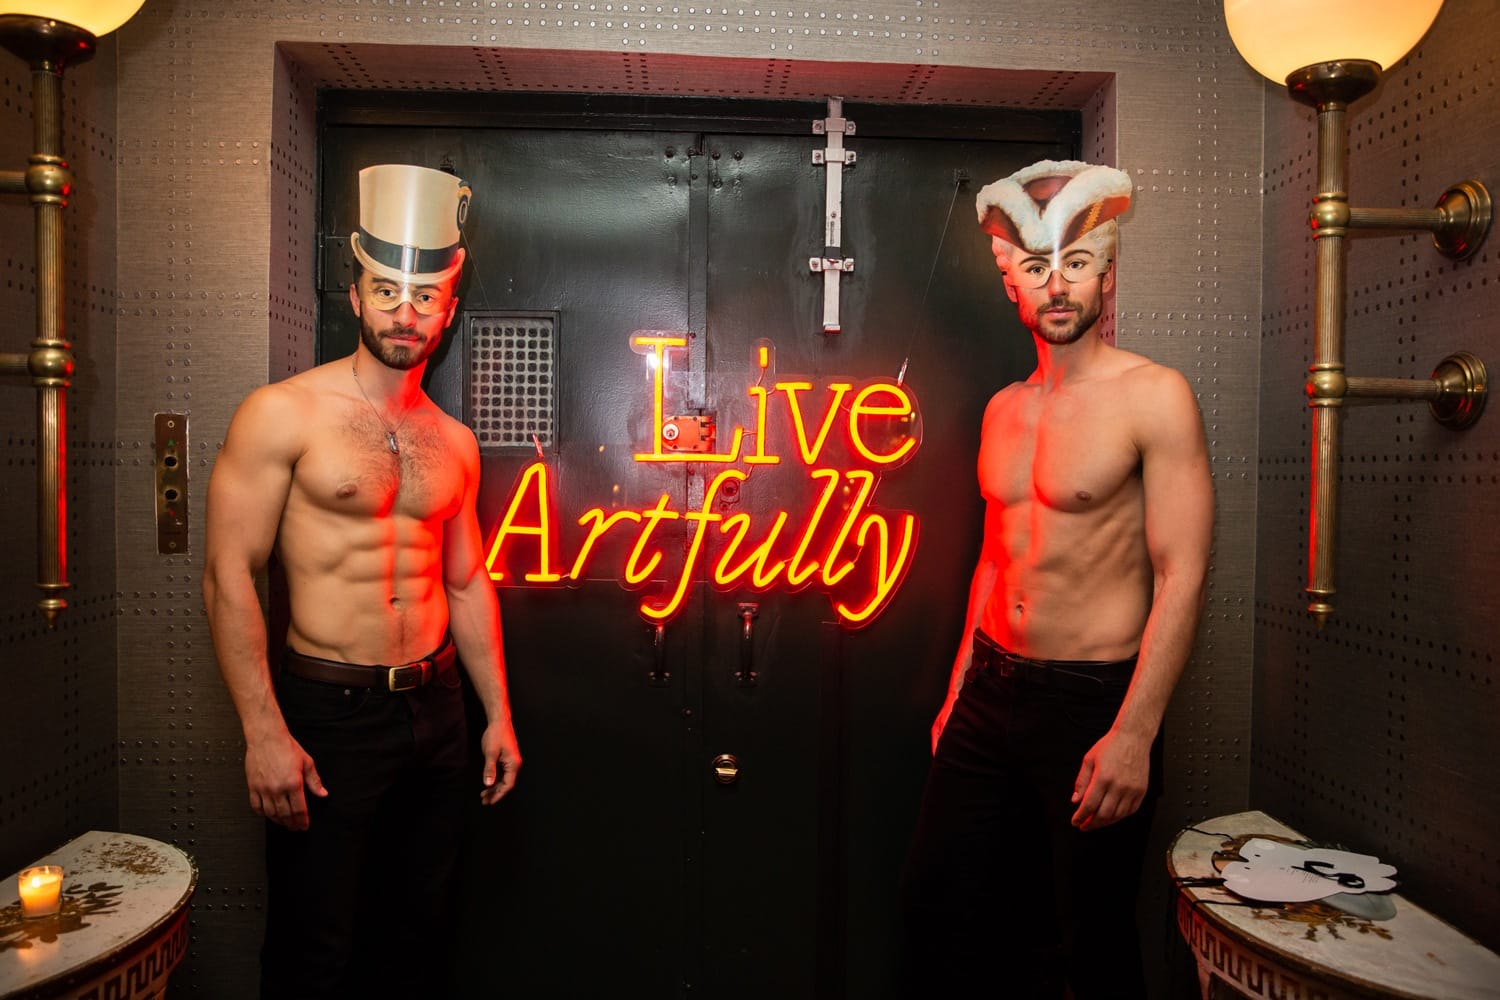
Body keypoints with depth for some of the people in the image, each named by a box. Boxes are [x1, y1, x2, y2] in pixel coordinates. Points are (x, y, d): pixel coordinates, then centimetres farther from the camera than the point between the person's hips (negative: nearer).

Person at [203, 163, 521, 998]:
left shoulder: (453, 443, 8)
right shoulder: (284, 413, -8)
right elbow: (230, 574, -11)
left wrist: (499, 713, 11)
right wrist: (264, 733, -16)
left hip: (437, 707, 5)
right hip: (329, 713, -5)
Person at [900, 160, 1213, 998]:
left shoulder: (1154, 396, -11)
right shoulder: (1004, 409, 9)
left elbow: (1182, 577, -15)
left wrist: (1134, 735, -20)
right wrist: (959, 691, 16)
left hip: (1091, 700, -6)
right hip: (991, 686, 6)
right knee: (937, 900, 15)